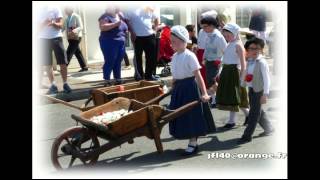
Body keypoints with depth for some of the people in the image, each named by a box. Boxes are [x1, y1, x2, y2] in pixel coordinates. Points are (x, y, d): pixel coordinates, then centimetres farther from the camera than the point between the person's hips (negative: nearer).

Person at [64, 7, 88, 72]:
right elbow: (64, 27, 12)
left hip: (76, 37, -7)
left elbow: (81, 27, -15)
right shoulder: (67, 18, 10)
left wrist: (75, 30, -34)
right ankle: (84, 67, 18)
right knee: (78, 53, 11)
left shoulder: (76, 16, -9)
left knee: (69, 53, -11)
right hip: (70, 38, 7)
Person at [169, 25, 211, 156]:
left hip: (189, 87, -8)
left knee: (190, 115, -1)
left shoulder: (189, 56, -15)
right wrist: (173, 89, 21)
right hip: (178, 88, 8)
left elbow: (198, 76, -18)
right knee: (179, 115, 10)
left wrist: (204, 93, -22)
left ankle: (193, 144, 10)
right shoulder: (174, 57, 8)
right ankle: (192, 141, 22)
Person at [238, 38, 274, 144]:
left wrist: (265, 94, -19)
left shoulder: (262, 62, -16)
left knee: (254, 113, -1)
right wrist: (245, 79, 2)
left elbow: (266, 79, -17)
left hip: (259, 90, -8)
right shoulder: (249, 61, 7)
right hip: (251, 89, 8)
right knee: (258, 111, 19)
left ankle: (247, 136, 4)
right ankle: (268, 128, 38)